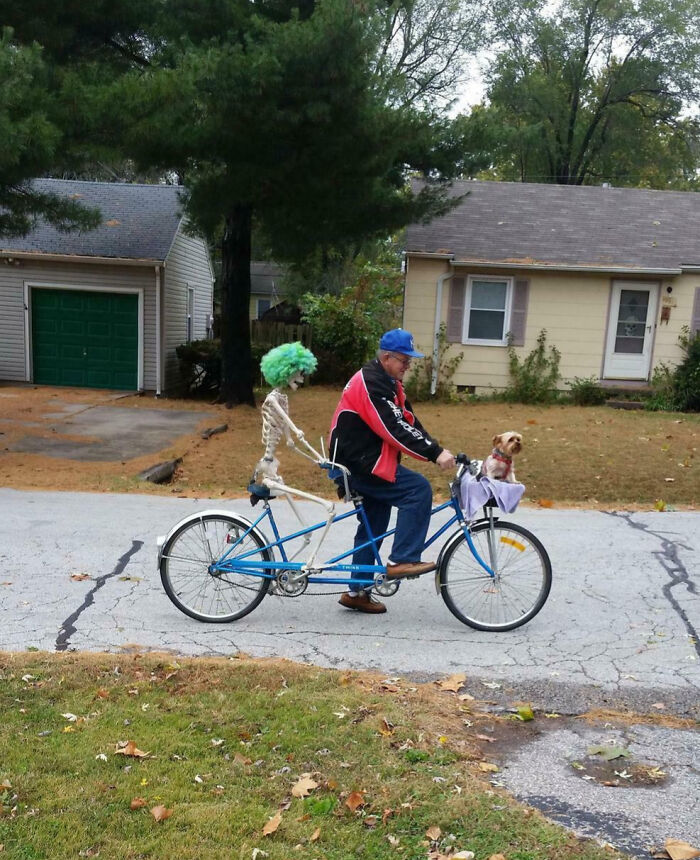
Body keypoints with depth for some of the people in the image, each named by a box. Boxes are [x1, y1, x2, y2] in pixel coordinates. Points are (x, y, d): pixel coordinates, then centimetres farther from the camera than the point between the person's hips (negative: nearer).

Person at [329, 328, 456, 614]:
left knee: (373, 527, 14)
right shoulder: (371, 383, -18)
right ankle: (401, 560, -14)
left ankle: (357, 591, 23)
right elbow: (396, 429, -26)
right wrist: (435, 453, -29)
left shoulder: (388, 382, 14)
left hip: (363, 461, 11)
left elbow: (409, 422, 8)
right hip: (359, 462, -11)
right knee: (418, 489, -19)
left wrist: (437, 450, -4)